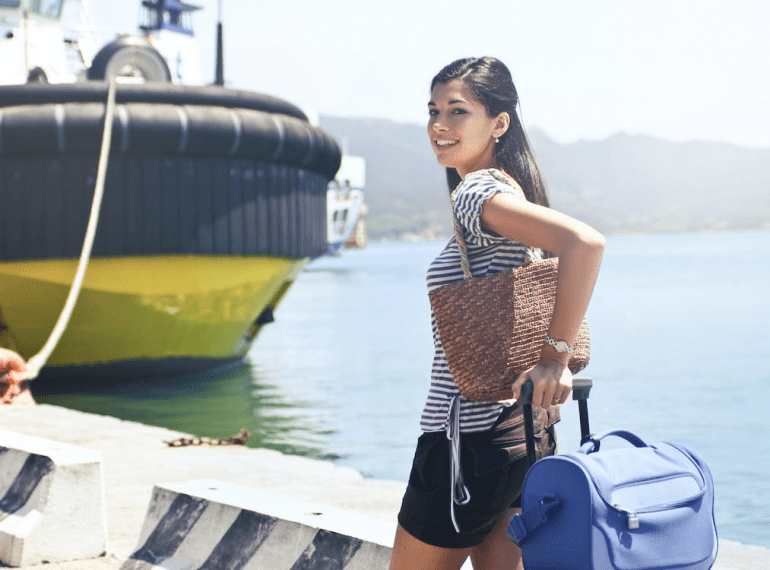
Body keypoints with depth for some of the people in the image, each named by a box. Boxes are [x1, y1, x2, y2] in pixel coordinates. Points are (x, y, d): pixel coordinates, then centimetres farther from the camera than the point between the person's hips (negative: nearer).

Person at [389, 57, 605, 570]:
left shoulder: (477, 194, -17)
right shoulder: (509, 189, 12)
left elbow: (585, 242, -31)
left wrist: (556, 355, -26)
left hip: (471, 437, -9)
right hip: (520, 432, 9)